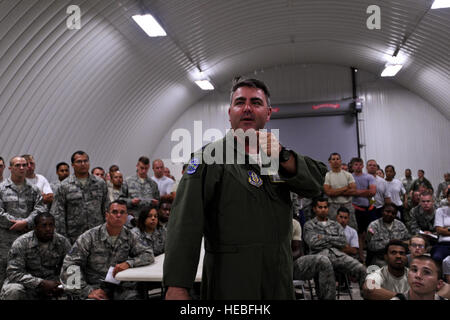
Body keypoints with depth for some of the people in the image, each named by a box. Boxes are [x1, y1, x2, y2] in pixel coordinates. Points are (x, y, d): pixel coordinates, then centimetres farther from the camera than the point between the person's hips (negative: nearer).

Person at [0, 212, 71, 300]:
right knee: (13, 291, -33)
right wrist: (41, 283, -29)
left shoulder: (63, 242, -7)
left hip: (51, 285, 3)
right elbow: (13, 272, -20)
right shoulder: (21, 243, -14)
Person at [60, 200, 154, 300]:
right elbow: (69, 264, -8)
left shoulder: (130, 236, 5)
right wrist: (87, 291, -17)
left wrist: (129, 263, -13)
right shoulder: (90, 236, -5)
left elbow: (149, 254, 5)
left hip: (121, 286, 3)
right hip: (96, 287, -3)